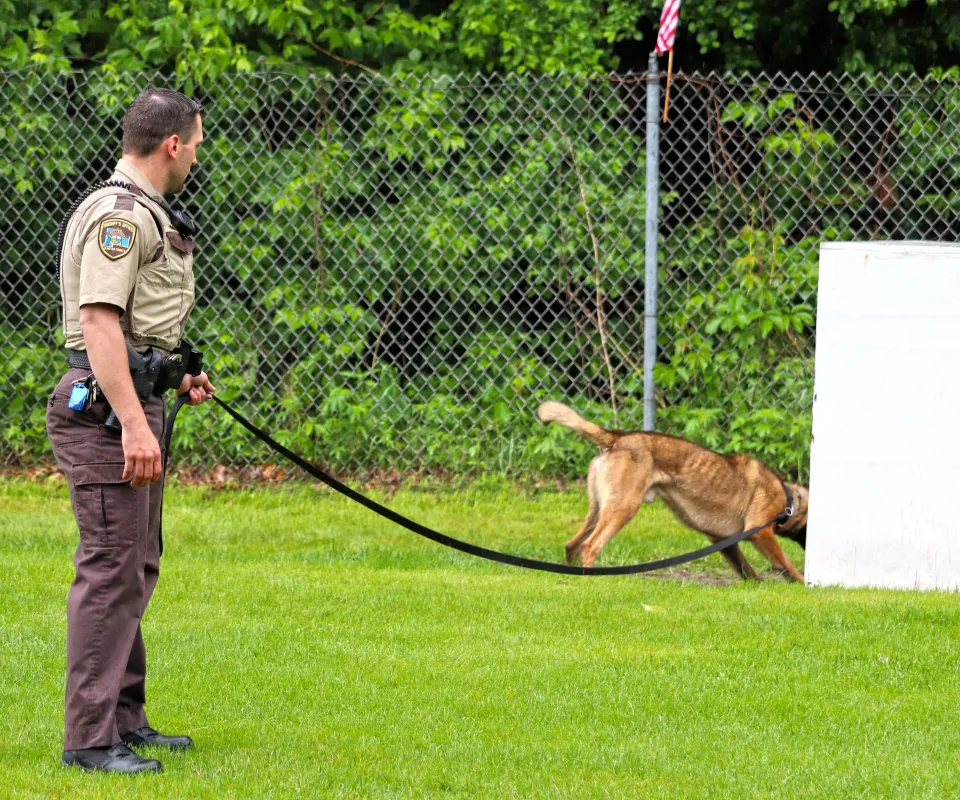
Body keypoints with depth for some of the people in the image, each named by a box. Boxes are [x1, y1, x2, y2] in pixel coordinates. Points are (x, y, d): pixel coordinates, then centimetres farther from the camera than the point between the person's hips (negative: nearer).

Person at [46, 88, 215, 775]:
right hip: (106, 409, -11)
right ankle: (90, 738, -11)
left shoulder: (146, 214, 19)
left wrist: (176, 378, 23)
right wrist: (133, 425, -29)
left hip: (134, 404, 11)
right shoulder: (118, 215, -15)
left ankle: (125, 718, 24)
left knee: (136, 567, 16)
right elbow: (98, 321, -24)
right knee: (112, 569, -11)